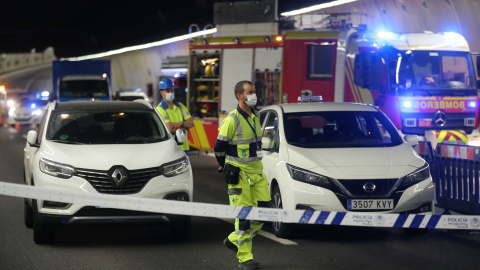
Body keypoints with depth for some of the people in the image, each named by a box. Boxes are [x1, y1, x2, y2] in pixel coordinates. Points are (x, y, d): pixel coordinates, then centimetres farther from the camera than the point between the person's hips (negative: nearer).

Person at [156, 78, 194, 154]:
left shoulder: (180, 106, 15)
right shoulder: (160, 109, -6)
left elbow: (191, 123, 4)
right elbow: (171, 129, -16)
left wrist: (179, 124, -15)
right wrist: (185, 126, -2)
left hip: (183, 147, 6)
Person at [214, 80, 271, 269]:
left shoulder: (255, 117, 10)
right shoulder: (232, 120, -14)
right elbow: (219, 147, -9)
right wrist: (227, 168, 4)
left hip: (257, 171, 7)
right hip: (239, 174, -7)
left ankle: (234, 240, 22)